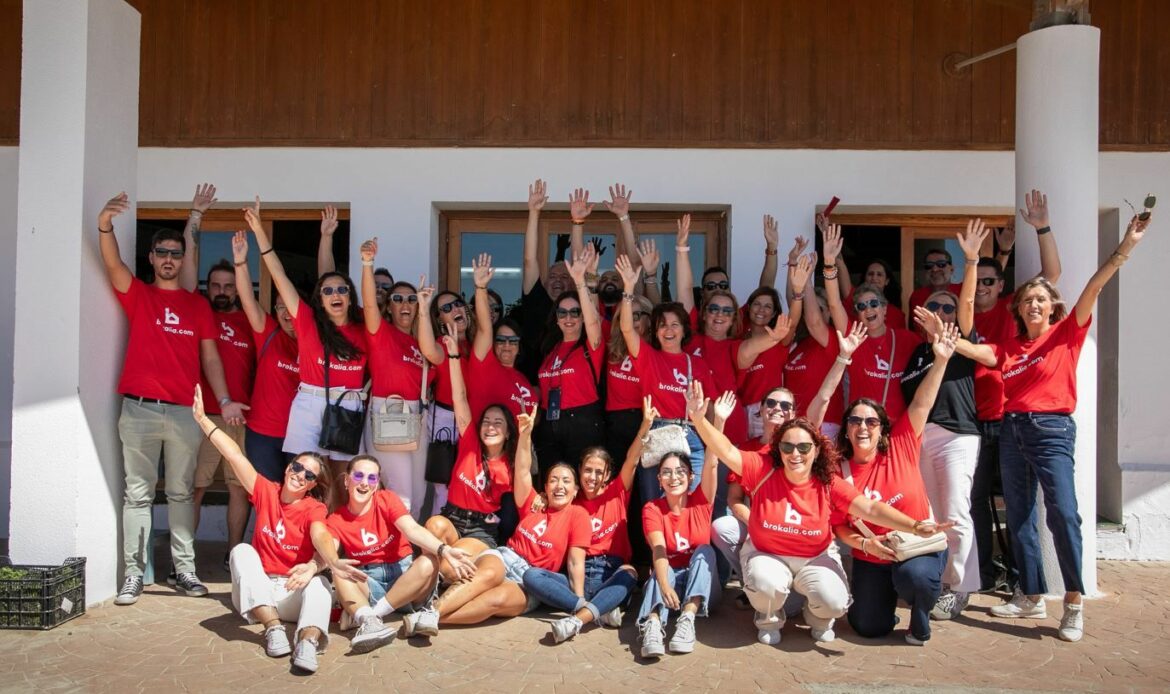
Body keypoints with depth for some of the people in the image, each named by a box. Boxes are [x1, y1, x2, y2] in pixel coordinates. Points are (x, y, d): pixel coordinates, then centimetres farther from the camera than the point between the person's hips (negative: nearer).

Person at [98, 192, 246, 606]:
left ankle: (185, 569, 12)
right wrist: (105, 226, -31)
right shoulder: (137, 295, 8)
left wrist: (224, 400, 0)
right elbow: (113, 264, -12)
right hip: (139, 410, -1)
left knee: (181, 493, 7)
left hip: (185, 412, 2)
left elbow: (210, 357, 10)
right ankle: (134, 573, 7)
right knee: (138, 493, 2)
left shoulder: (198, 305, 13)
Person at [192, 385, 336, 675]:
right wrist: (202, 418, -8)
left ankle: (308, 642, -60)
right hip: (257, 591, 3)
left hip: (294, 591, -2)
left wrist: (316, 565, -50)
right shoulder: (267, 492, 2)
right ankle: (273, 628, -37)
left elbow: (321, 537, -28)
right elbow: (234, 454, -4)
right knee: (242, 550, -24)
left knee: (319, 583, -32)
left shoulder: (314, 508, -6)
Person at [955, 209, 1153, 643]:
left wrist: (1126, 247, -18)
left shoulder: (1067, 333, 3)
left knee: (1062, 512, -16)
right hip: (1012, 429, 5)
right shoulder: (1011, 346, 14)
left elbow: (1093, 288, -7)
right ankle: (1031, 597, 18)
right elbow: (982, 354, -2)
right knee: (1019, 517, 8)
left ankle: (1074, 601, -5)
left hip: (1051, 428, -5)